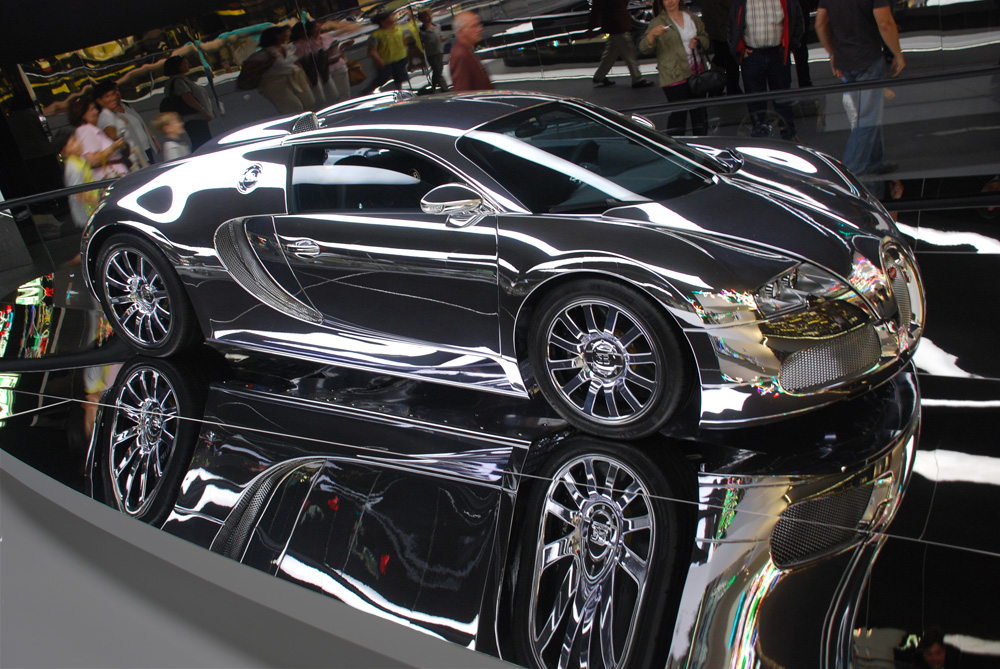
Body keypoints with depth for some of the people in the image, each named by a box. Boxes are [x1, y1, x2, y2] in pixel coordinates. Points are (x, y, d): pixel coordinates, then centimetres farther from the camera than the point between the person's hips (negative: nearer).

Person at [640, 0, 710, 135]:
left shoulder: (692, 17, 11)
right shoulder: (658, 22, -5)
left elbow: (705, 37, 24)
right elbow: (644, 48, -16)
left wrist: (698, 41, 0)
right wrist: (652, 34, -37)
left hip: (696, 72, 6)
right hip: (674, 77, -5)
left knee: (700, 112, 12)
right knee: (678, 114, -9)